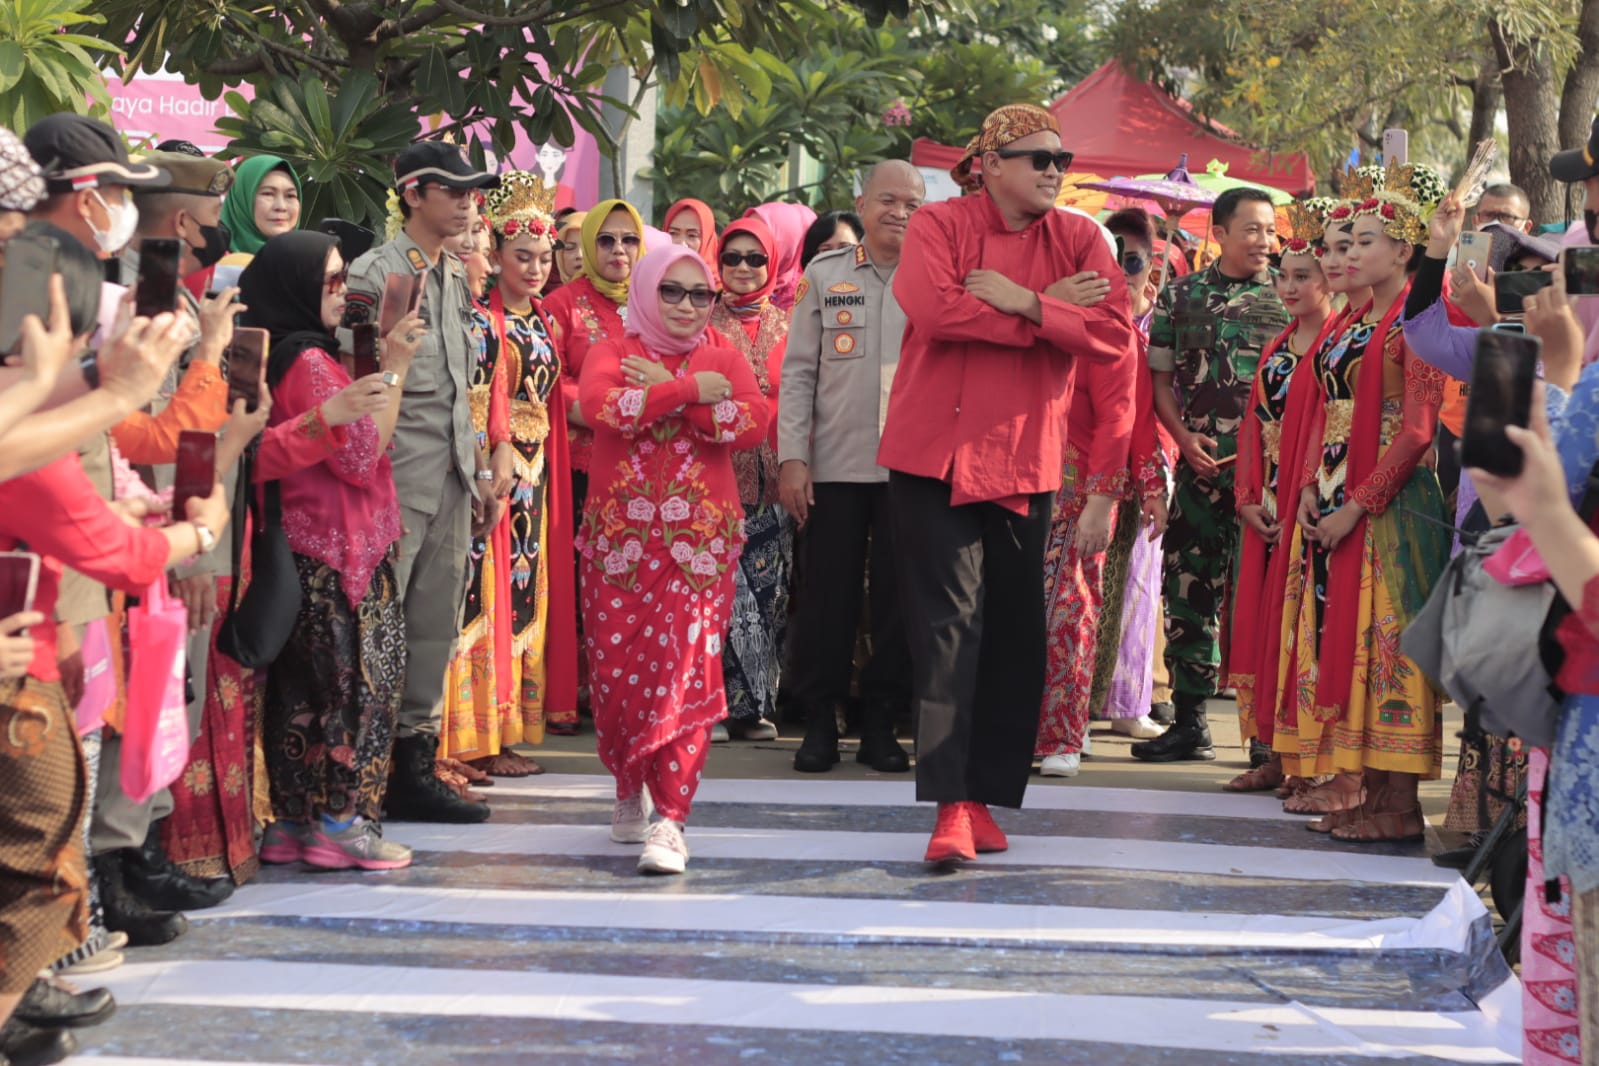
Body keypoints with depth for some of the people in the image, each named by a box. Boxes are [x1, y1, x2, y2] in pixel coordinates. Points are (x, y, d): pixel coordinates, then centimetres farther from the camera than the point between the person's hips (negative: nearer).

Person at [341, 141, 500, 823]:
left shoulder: (457, 278, 18)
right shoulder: (374, 274, -8)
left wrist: (480, 470, 20)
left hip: (452, 477, 8)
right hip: (395, 476, -8)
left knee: (437, 624, 10)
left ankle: (415, 765, 16)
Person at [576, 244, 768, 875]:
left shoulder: (723, 361, 12)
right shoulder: (611, 354, 8)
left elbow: (754, 424, -8)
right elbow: (601, 407, -15)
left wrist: (662, 390, -10)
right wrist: (691, 390, -13)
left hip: (700, 543, 0)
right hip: (619, 539, 0)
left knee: (687, 670, -11)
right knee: (616, 669, 3)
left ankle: (671, 819, -11)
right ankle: (629, 791, 28)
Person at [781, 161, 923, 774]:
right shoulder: (824, 276, 7)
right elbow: (798, 372, 6)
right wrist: (791, 457, -2)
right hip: (836, 465, 0)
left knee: (900, 598, 2)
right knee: (828, 594, 2)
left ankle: (881, 724, 13)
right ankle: (819, 721, 11)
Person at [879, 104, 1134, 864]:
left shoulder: (1078, 240, 8)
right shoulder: (939, 225, 0)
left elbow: (1115, 334, -5)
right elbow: (936, 309, -19)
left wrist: (1023, 304, -16)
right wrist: (1052, 317, -13)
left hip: (1025, 459, 4)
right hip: (935, 453, -3)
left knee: (1016, 632, 6)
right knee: (948, 622, -9)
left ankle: (985, 797, 17)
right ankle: (949, 806, -10)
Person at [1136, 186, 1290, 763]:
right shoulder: (1181, 296, 8)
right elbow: (1160, 380, 10)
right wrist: (1185, 437, -4)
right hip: (1200, 466, 2)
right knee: (1189, 590, 3)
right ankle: (1190, 721, 11)